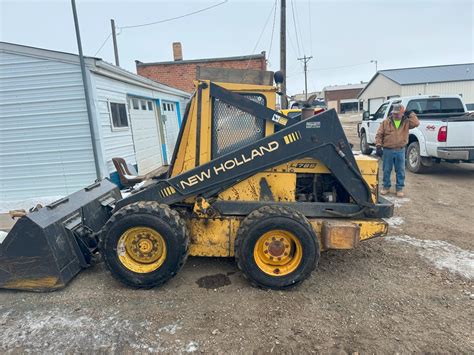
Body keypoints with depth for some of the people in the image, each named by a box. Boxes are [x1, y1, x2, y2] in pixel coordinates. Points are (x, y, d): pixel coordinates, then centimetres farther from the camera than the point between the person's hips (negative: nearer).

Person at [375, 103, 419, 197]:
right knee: (386, 170, 8)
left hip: (400, 151, 1)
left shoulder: (406, 122, 3)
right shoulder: (385, 122, 0)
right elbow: (379, 135, 0)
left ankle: (399, 188, 18)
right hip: (388, 150, 0)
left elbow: (416, 123, -14)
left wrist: (411, 114, -8)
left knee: (400, 171, 6)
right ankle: (386, 186, 23)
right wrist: (378, 146, -7)